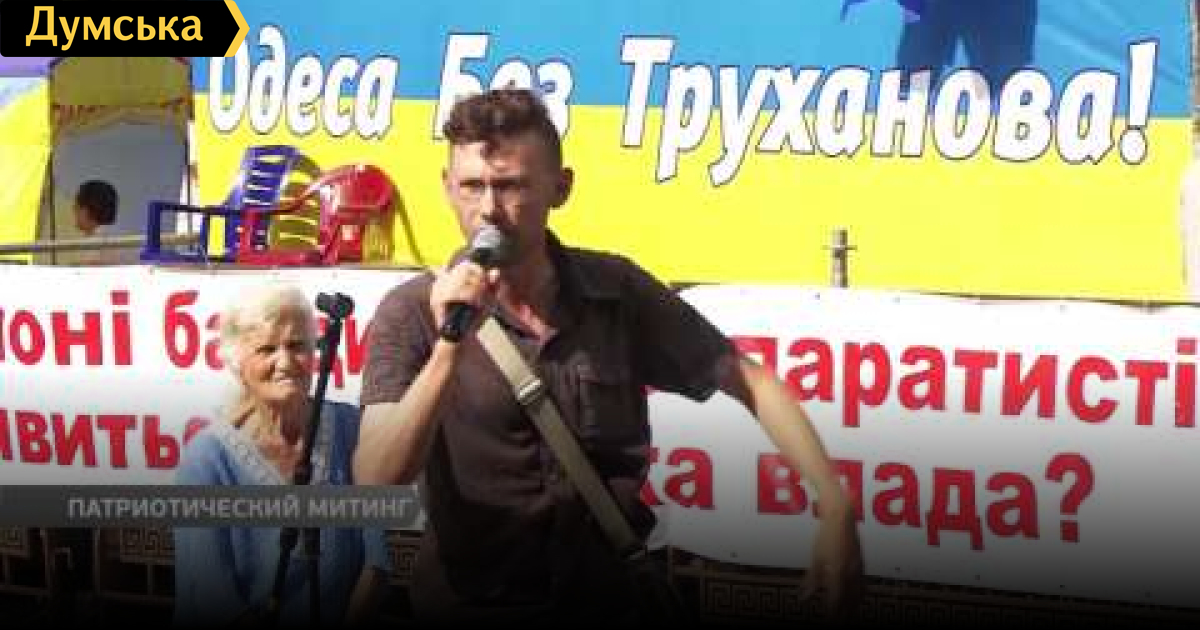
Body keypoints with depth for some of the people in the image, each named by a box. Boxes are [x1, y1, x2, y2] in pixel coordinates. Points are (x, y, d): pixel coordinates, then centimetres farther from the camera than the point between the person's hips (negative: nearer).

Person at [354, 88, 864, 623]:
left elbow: (754, 384, 5)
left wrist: (836, 511, -6)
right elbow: (374, 485, -14)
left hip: (610, 599, 1)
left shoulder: (618, 291, 0)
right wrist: (450, 348, -23)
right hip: (468, 604, -1)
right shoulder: (412, 313, -6)